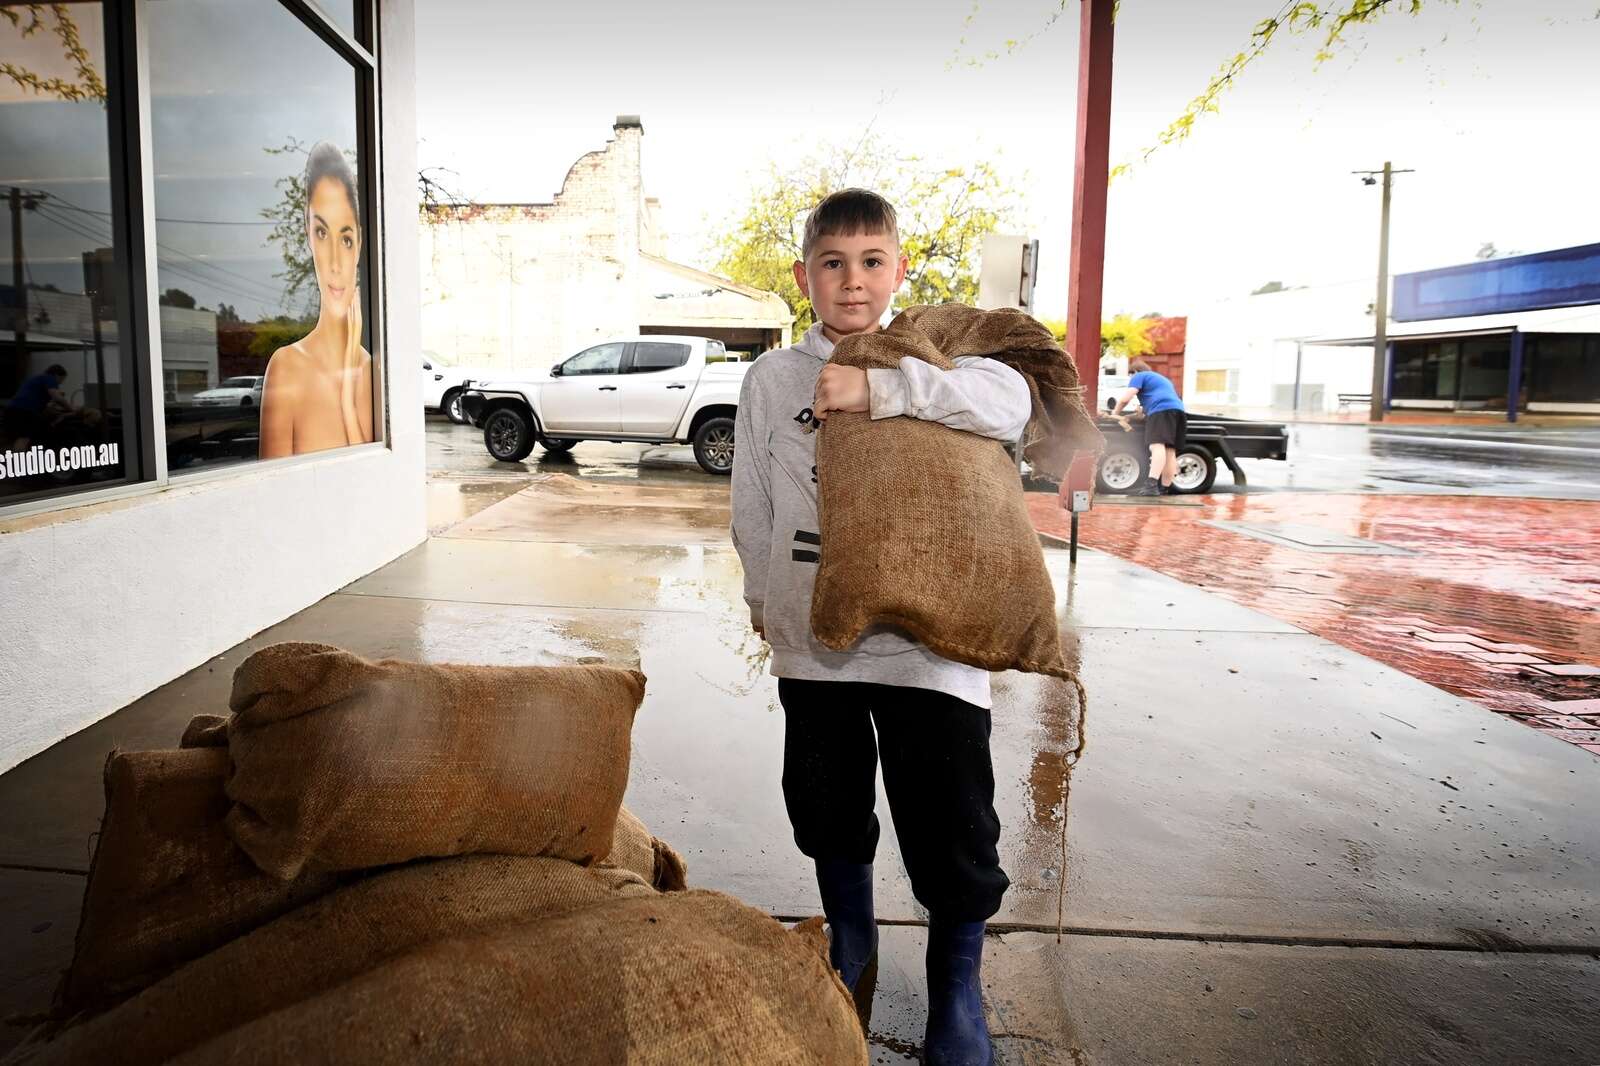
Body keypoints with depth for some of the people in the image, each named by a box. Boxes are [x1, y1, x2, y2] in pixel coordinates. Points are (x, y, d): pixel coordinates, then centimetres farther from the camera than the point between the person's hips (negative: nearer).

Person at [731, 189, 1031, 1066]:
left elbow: (1009, 402, -21)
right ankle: (851, 951, 43)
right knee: (826, 809, 17)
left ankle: (956, 996, 29)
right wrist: (765, 598, 13)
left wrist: (881, 389, -27)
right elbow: (753, 505, 11)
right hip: (813, 636, 3)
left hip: (926, 635, -2)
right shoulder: (772, 377, 5)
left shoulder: (927, 360, 0)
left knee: (952, 825, 3)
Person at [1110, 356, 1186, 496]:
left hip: (1162, 410, -8)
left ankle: (1151, 485, -39)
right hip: (1178, 410, 9)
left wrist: (1115, 413, 15)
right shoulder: (1162, 378, 39)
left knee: (1157, 446, -23)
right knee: (1170, 450, 6)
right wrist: (1144, 409, 63)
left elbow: (1125, 398, 0)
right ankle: (1165, 489, 3)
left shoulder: (1139, 376, 13)